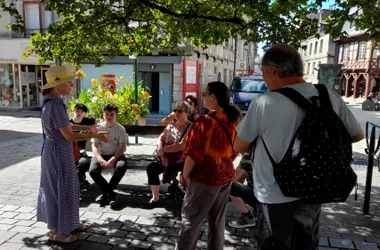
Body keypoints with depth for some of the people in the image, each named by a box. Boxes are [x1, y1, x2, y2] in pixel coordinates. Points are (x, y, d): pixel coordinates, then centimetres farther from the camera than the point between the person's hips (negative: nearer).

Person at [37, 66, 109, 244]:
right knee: (60, 189, 4)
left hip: (56, 151, 10)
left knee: (67, 187, 20)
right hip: (58, 152, -10)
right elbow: (69, 136, -24)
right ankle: (56, 232, 21)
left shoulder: (51, 102, 6)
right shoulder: (55, 105, -24)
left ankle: (69, 222, 35)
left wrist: (87, 128, 20)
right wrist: (96, 136, -16)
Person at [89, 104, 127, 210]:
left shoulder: (120, 129, -4)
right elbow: (94, 146, -6)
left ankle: (106, 194, -16)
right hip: (101, 155, 1)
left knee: (122, 166, -34)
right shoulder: (98, 128, -2)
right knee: (93, 170, -28)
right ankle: (112, 195, -15)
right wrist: (101, 160, -24)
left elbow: (123, 147, -10)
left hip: (116, 155, -1)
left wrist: (113, 159, -25)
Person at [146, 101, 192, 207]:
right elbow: (160, 139, 5)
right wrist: (162, 154, -14)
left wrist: (163, 149, -15)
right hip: (169, 159, 6)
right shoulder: (171, 125, 10)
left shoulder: (190, 127, -10)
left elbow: (182, 146, -22)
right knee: (151, 168, -13)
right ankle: (155, 198, 1)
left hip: (183, 161, -5)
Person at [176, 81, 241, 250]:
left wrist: (186, 174, -6)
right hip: (226, 176, 7)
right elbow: (235, 149, 11)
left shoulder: (204, 121, -20)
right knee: (218, 220, 19)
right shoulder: (232, 120, 2)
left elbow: (194, 153, -20)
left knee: (191, 221, 7)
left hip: (205, 178, -7)